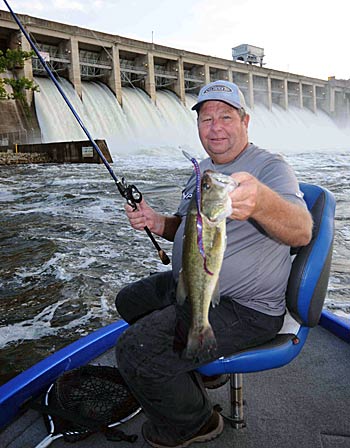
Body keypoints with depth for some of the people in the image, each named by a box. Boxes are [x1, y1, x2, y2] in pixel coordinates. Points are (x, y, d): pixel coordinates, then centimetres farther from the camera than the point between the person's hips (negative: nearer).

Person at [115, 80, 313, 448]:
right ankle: (199, 366, 31)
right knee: (129, 300, 21)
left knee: (134, 350, -20)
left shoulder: (270, 167, -15)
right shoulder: (201, 170, 11)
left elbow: (302, 231, -34)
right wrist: (157, 223, -2)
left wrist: (260, 201, -57)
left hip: (245, 308, -9)